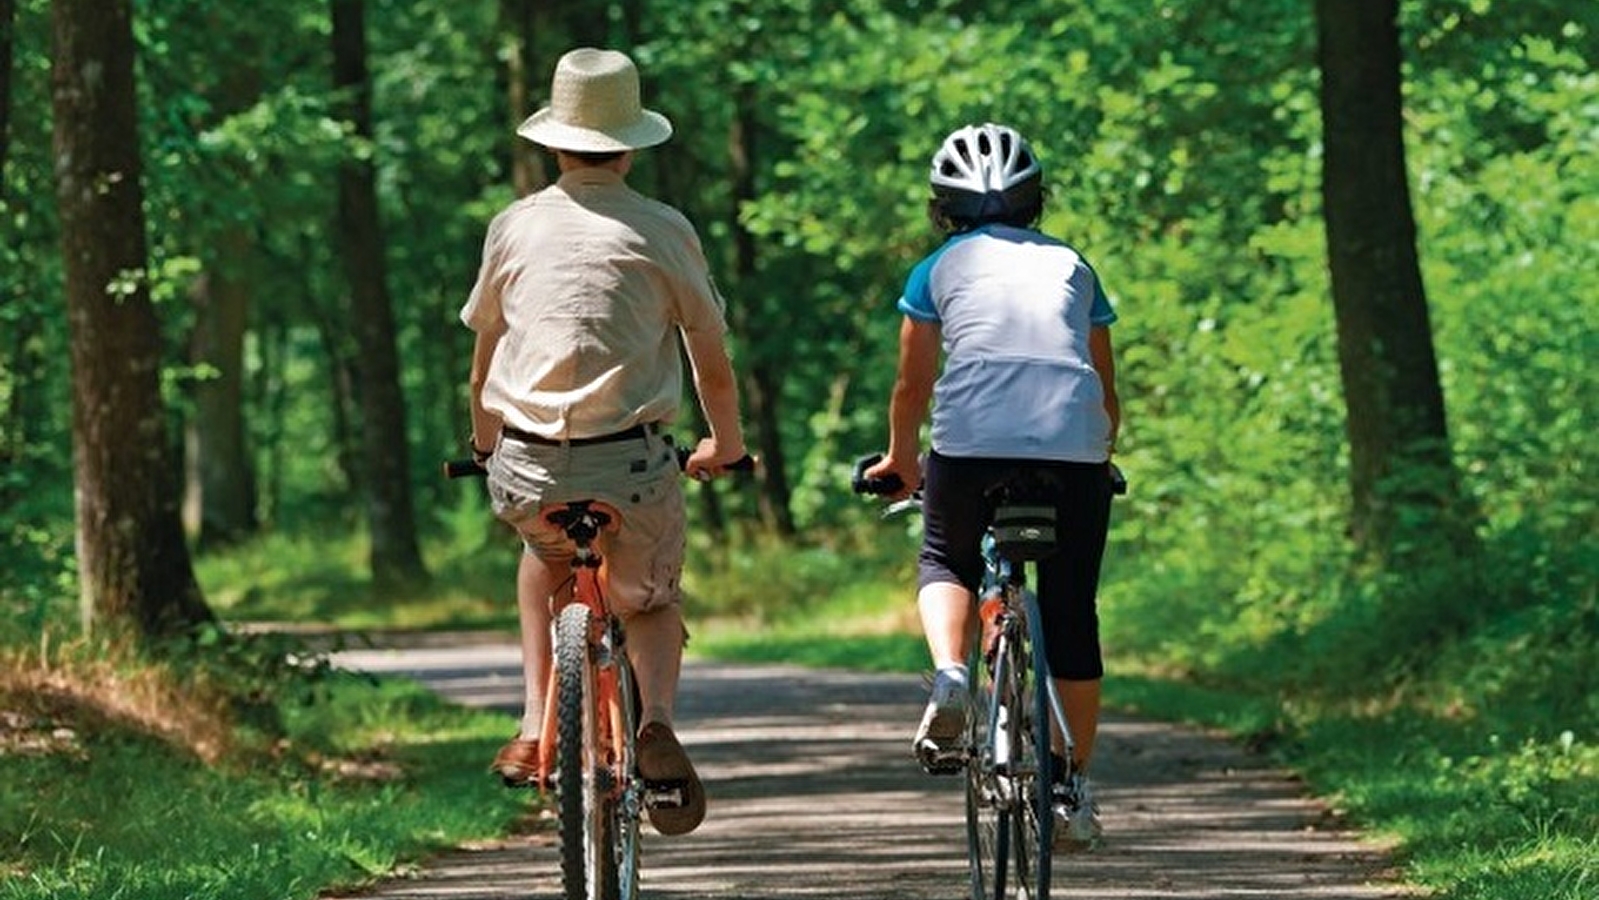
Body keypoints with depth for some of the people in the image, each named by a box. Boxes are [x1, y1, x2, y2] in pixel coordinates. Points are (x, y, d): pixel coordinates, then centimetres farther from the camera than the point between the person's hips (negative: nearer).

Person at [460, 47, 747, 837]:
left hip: (528, 470, 2)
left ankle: (535, 726, 23)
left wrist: (486, 443, 36)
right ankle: (657, 720, -6)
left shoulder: (515, 226, 8)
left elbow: (484, 357, 18)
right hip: (632, 468, -2)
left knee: (546, 553, 36)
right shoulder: (663, 232, 2)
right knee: (652, 602, 24)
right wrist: (725, 445, 28)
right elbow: (713, 365, 8)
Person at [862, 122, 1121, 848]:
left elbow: (913, 387, 19)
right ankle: (1073, 786, 13)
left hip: (973, 435, -1)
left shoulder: (941, 268, 18)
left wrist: (900, 460, 36)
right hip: (1074, 445, 1)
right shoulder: (1072, 266, 24)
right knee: (1071, 616, 11)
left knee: (947, 563, 24)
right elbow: (1108, 392, 25)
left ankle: (949, 675, -5)